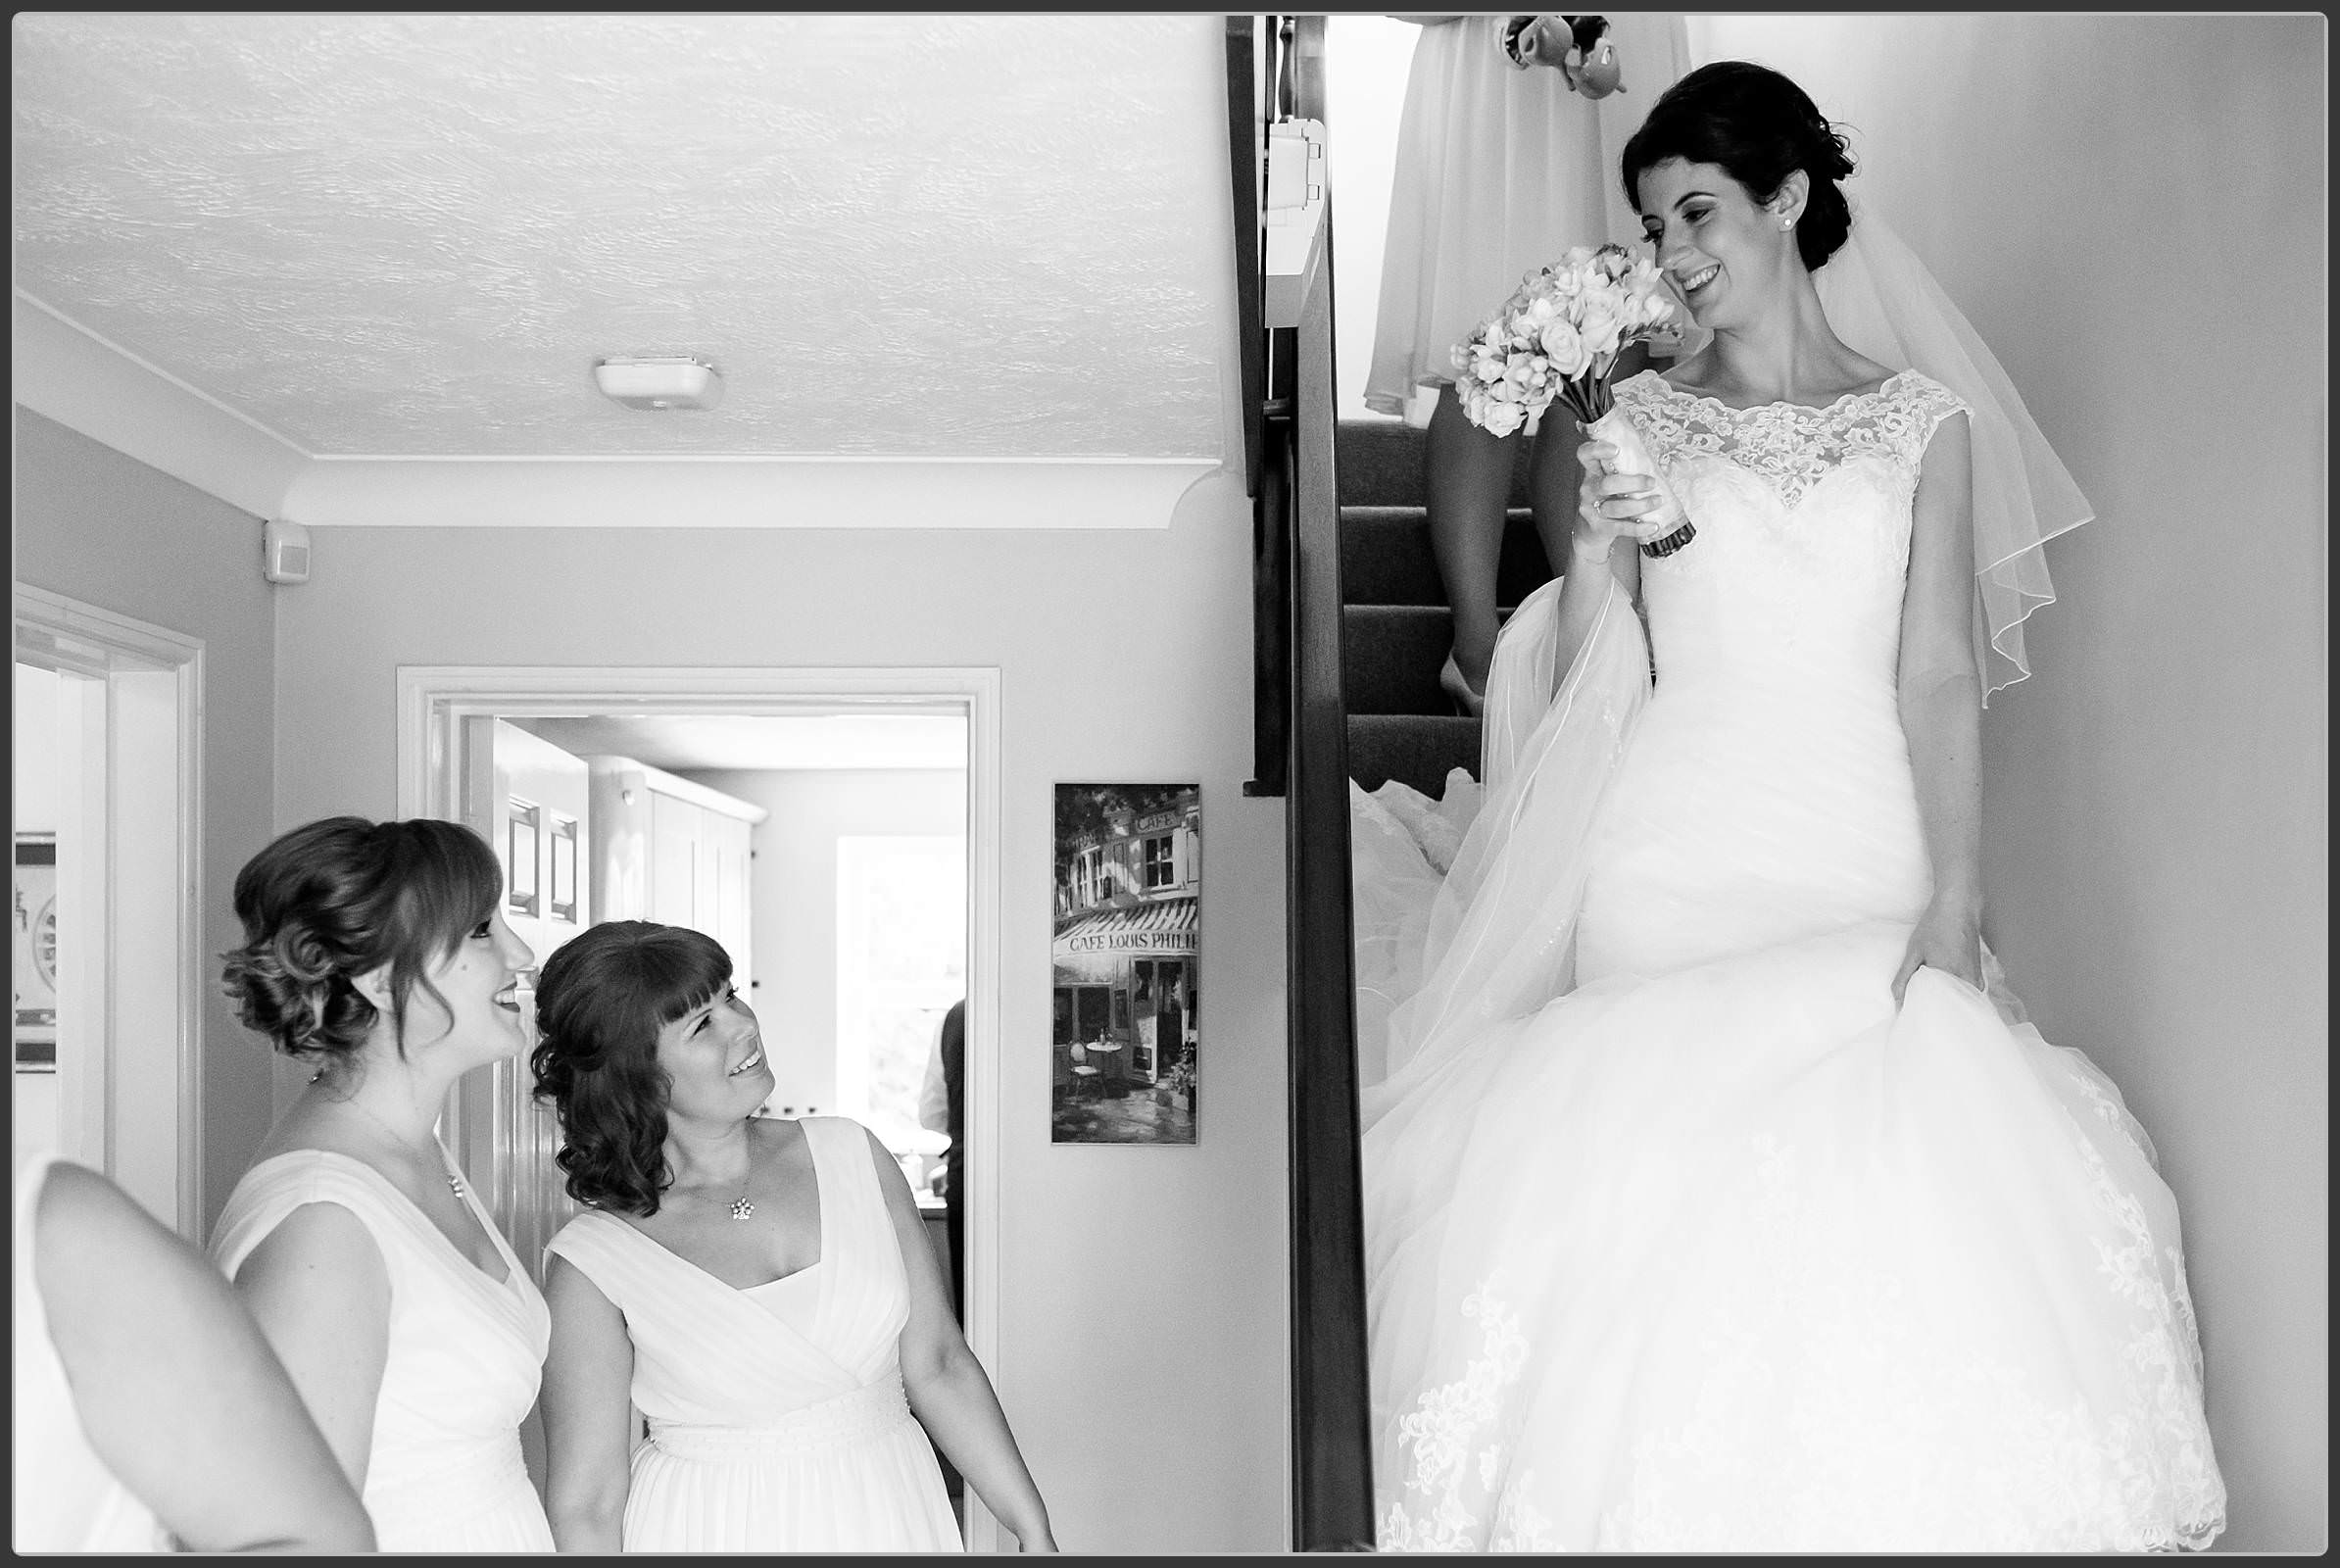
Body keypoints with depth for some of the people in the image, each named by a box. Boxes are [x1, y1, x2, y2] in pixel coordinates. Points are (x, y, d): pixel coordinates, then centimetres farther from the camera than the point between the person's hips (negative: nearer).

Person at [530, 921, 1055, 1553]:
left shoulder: (853, 1156, -4)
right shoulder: (590, 1266, -13)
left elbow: (937, 1366, 0)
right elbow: (587, 1507, -10)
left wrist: (1035, 1533, 0)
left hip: (897, 1519, 3)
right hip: (716, 1529, -3)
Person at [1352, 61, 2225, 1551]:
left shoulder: (1923, 419, 7)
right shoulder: (1643, 414, 9)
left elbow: (1936, 678, 1)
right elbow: (1579, 686, 8)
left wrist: (1954, 906, -10)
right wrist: (1595, 552, -10)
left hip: (1865, 856, 0)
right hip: (1677, 855, 0)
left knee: (1890, 1198, -17)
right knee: (1666, 1178, -13)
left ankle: (1873, 1494, 4)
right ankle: (1679, 1500, 6)